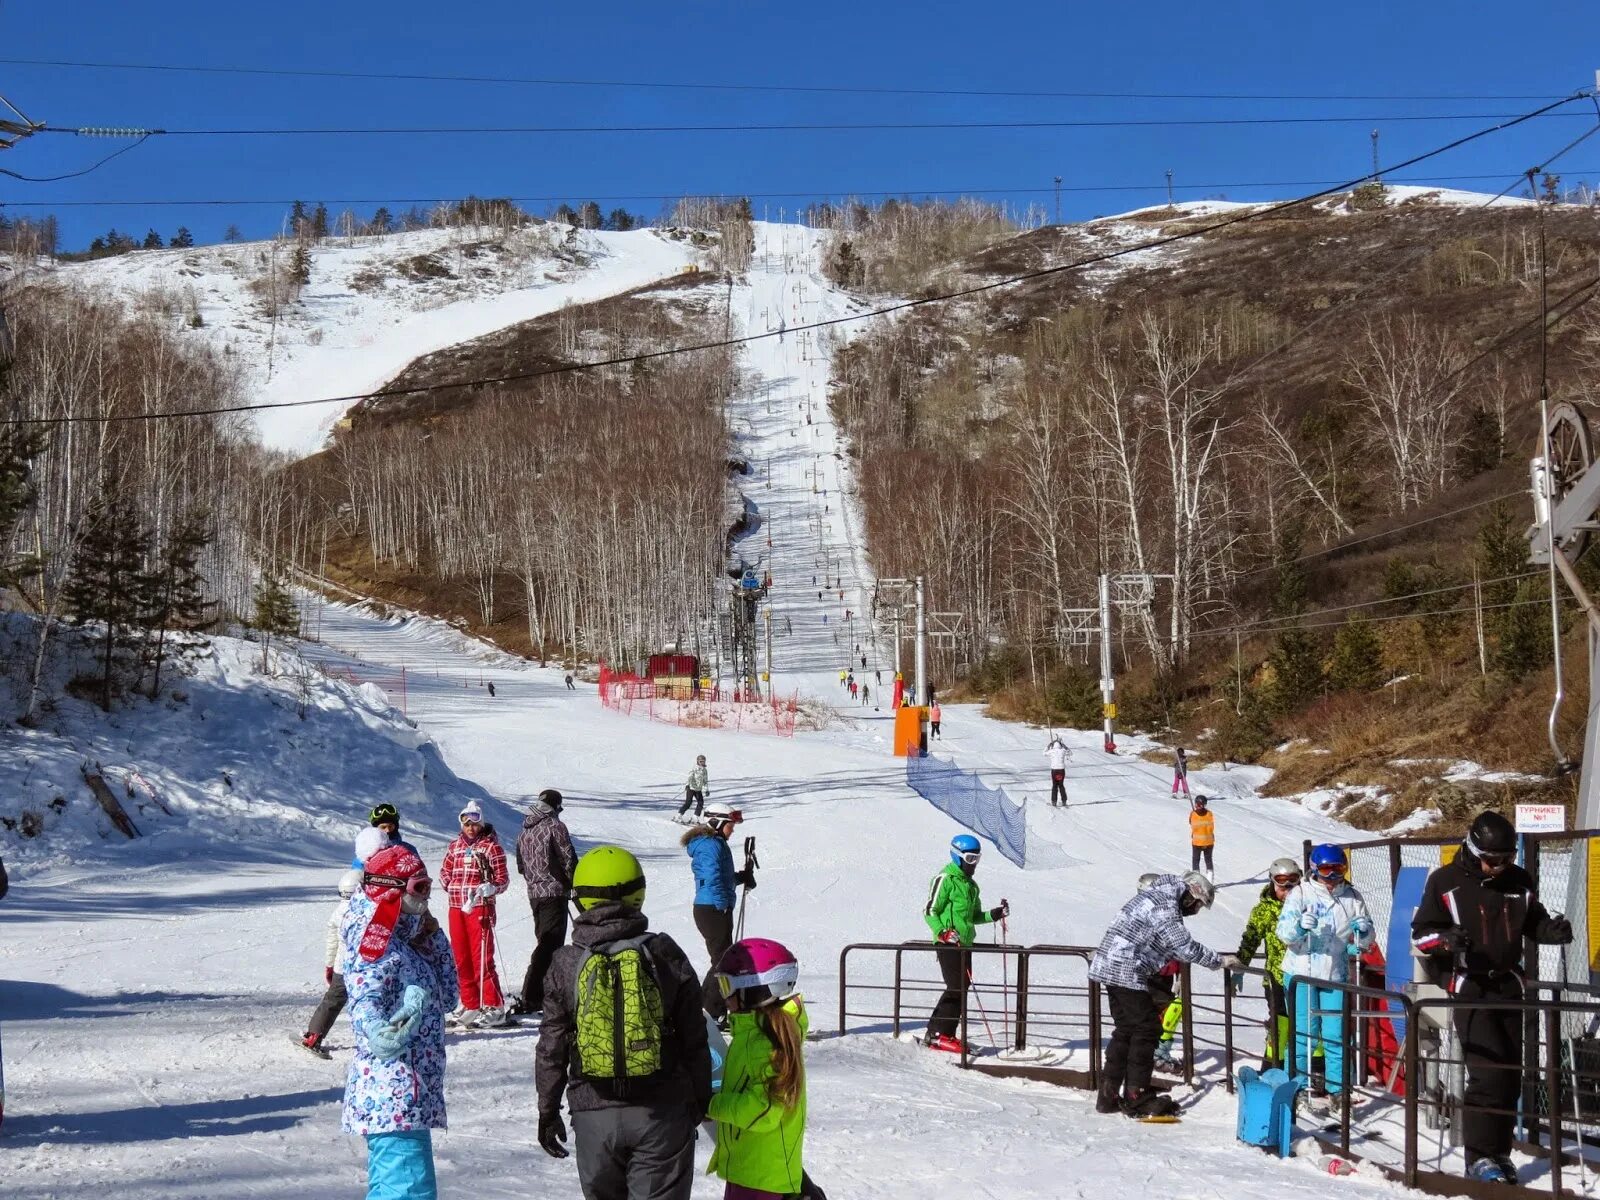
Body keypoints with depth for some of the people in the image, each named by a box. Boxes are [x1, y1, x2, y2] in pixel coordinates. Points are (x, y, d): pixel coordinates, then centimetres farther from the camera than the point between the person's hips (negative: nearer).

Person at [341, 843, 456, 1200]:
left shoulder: (405, 941, 14)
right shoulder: (377, 943, -14)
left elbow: (446, 993, 18)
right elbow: (364, 1001, -30)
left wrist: (432, 937, 6)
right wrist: (378, 1031, -53)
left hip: (406, 1096, 10)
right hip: (394, 1096, -10)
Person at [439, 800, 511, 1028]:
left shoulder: (490, 845, -3)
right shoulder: (456, 845, 12)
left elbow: (502, 880, -4)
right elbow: (445, 871, 21)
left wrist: (489, 888, -23)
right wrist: (453, 888, 3)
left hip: (480, 907, -6)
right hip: (456, 907, 6)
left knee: (482, 958, -9)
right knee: (461, 958, 9)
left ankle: (494, 1007, -6)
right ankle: (470, 1005, 20)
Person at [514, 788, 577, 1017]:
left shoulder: (524, 830, 12)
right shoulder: (555, 826, -10)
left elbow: (520, 865, 17)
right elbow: (569, 860, -11)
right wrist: (576, 886, 2)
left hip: (533, 893, 8)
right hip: (555, 892, -8)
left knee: (544, 943, 17)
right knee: (549, 946, -8)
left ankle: (540, 995, 18)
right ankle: (529, 998, -16)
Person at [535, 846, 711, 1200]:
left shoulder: (566, 965, -3)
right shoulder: (665, 954, -4)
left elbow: (552, 1048, 1)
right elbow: (694, 1039, 1)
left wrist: (548, 1111, 12)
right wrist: (702, 1097, 13)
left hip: (595, 1114, 1)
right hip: (662, 1111, -1)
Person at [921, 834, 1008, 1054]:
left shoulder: (971, 885, 21)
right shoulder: (945, 879, -7)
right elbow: (929, 911, -10)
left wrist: (994, 914, 8)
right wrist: (943, 933, -23)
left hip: (964, 943, 9)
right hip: (948, 943, -9)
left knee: (962, 988, 6)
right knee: (957, 988, -13)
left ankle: (946, 1034, 11)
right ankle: (937, 1035, -9)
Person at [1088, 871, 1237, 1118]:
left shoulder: (1157, 895, 17)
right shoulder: (1165, 906, -14)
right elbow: (1185, 946, -17)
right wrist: (1219, 961, -8)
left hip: (1108, 966, 10)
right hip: (1126, 972, -10)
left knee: (1125, 1030, 14)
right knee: (1146, 1029, -3)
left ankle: (1108, 1096, 16)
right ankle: (1137, 1098, 0)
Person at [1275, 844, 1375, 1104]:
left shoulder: (1352, 897, 7)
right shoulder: (1300, 893, -1)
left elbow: (1367, 939, 12)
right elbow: (1283, 931, -8)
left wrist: (1363, 931, -11)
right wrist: (1299, 926, -29)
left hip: (1336, 975, 2)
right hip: (1301, 973, -2)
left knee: (1336, 1034, 3)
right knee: (1303, 1033, 1)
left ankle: (1338, 1089, 13)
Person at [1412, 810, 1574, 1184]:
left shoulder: (1519, 881, 6)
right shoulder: (1445, 882, -6)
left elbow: (1533, 921, 20)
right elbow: (1420, 933, -3)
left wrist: (1552, 929, -3)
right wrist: (1445, 939, -24)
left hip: (1508, 985, 5)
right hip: (1468, 987, -5)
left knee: (1511, 1072, 8)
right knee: (1489, 1070, -15)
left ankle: (1499, 1151, 20)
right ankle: (1480, 1156, -8)